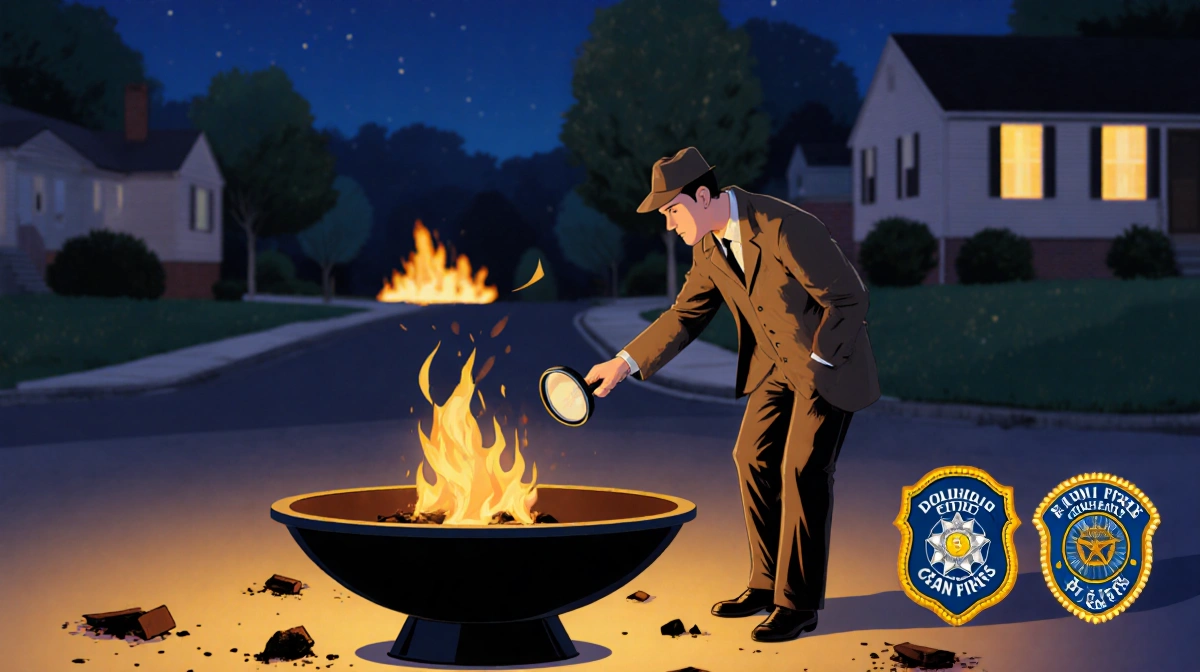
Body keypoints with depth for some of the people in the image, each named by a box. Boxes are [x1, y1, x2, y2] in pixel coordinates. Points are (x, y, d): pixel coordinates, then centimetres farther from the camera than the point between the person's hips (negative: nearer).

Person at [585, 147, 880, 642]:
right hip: (777, 362, 8)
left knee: (803, 469, -10)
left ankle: (799, 603, -1)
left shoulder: (784, 229, -29)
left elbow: (849, 296, -23)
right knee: (753, 457, 8)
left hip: (830, 357, -8)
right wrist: (625, 362, -3)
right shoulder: (708, 245, -3)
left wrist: (817, 362, -18)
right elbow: (686, 315, 6)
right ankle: (768, 583, 20)